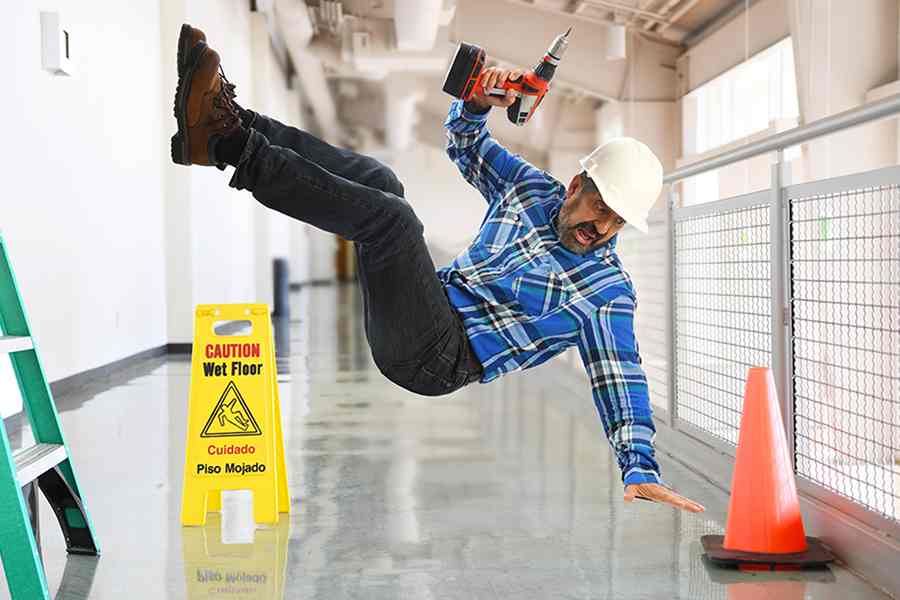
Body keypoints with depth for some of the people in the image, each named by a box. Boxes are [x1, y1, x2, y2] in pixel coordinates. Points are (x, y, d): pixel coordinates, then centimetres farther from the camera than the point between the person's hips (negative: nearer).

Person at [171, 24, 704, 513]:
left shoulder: (609, 292, -6)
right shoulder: (533, 189, 11)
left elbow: (622, 381, -11)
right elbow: (465, 141, 21)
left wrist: (641, 469, -23)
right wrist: (479, 101, -1)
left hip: (438, 360, -7)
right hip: (432, 307, 7)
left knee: (391, 216, -28)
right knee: (377, 180, -6)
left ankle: (237, 149, -27)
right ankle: (230, 120, -16)